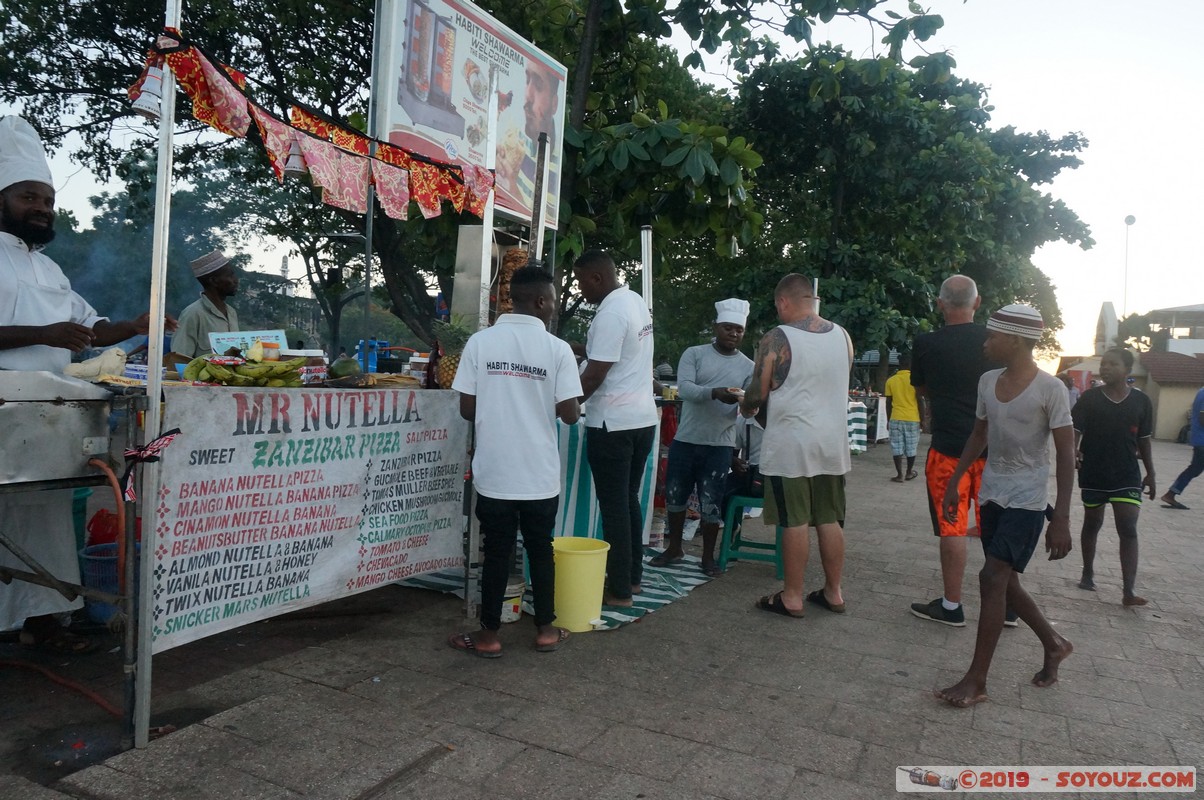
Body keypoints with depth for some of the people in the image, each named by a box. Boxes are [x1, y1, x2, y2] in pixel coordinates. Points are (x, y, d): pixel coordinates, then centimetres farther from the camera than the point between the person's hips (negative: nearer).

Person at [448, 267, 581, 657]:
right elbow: (570, 415, -9)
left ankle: (489, 635, 19)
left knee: (496, 553, 11)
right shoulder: (557, 349, -8)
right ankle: (545, 629, 25)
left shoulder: (480, 341, -4)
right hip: (540, 473, 0)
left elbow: (467, 409, -2)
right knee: (540, 551, 14)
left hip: (494, 471, 1)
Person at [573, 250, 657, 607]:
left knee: (614, 506, -1)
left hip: (613, 423, -9)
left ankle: (620, 590, 6)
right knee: (630, 499, 16)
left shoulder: (610, 314, -18)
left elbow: (593, 377, -19)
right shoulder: (636, 301, 11)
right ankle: (633, 575, 26)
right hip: (643, 417, 9)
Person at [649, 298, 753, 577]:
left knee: (710, 503, 3)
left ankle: (708, 557, 20)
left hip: (720, 445, 0)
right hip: (685, 440, 0)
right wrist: (715, 393, -33)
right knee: (675, 496, 11)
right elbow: (684, 388, -16)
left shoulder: (749, 367, 4)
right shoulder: (694, 354, -1)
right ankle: (674, 548, 30)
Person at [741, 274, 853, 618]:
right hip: (833, 443, 6)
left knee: (794, 522, 1)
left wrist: (746, 408, 13)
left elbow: (758, 394, -8)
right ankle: (833, 592, 23)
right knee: (830, 521, 13)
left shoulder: (777, 339, -12)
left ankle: (792, 597, 11)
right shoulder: (842, 336, 5)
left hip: (791, 445, -6)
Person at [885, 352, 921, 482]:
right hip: (912, 419, -1)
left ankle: (899, 475, 2)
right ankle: (909, 473, 23)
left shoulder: (891, 381, 1)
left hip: (896, 419, 1)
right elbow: (919, 401, -3)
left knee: (897, 448, 4)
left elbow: (888, 403, 4)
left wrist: (888, 420, 13)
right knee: (911, 448, 12)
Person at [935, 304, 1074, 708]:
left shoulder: (1049, 389, -14)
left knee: (992, 577, -13)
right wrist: (954, 484, 15)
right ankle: (1054, 643, 37)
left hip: (1026, 500, -7)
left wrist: (1061, 518, -17)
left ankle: (976, 680, -5)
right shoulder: (988, 382, 5)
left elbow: (1066, 454, -13)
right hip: (992, 494, 7)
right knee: (1004, 582, 12)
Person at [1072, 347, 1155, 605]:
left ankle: (1129, 591, -9)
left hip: (1127, 477, 0)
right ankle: (1088, 573, 33)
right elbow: (1075, 430, -9)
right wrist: (1073, 450, -30)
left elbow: (1143, 441, 10)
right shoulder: (1090, 398, -4)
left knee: (1128, 530, -7)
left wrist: (1150, 473, 13)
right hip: (1093, 475, 0)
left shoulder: (1141, 402, 2)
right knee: (1092, 524, 15)